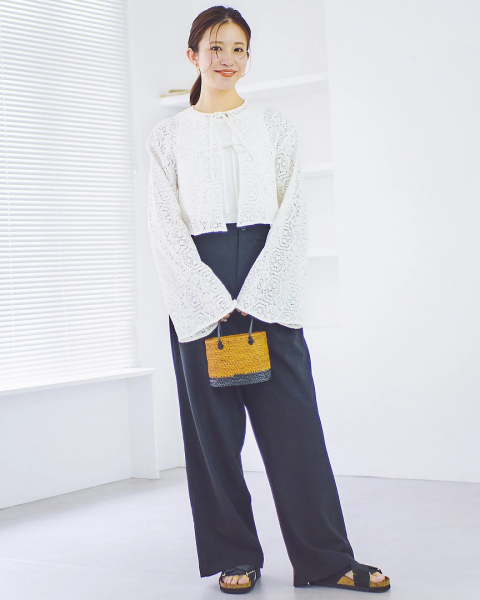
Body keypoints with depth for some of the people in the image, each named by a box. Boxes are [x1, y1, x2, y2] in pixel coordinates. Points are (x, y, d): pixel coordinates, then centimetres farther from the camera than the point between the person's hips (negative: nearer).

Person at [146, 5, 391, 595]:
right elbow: (165, 226, 2)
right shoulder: (169, 135, 10)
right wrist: (213, 300, -10)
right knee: (214, 423, 2)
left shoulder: (275, 125, 11)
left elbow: (292, 214, 4)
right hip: (199, 288, 0)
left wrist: (256, 295, -9)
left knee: (292, 416, -3)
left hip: (269, 282, 0)